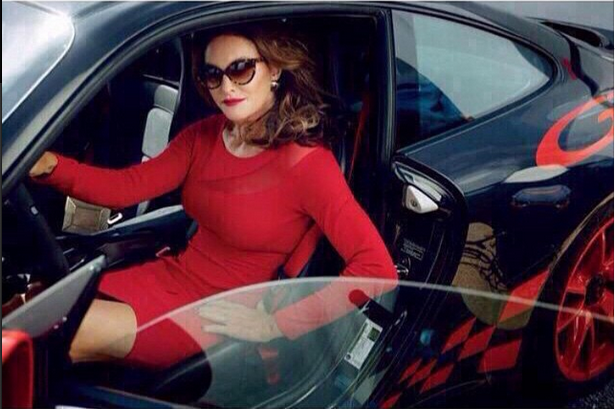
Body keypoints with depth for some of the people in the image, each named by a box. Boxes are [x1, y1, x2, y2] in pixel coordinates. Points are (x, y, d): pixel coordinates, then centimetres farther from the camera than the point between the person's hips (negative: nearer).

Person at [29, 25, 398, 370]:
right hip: (173, 274, 6)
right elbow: (128, 186, -4)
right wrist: (48, 165, -22)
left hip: (221, 317, -6)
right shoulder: (205, 135, 2)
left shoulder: (305, 162, -20)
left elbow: (378, 269, -25)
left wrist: (276, 324, -28)